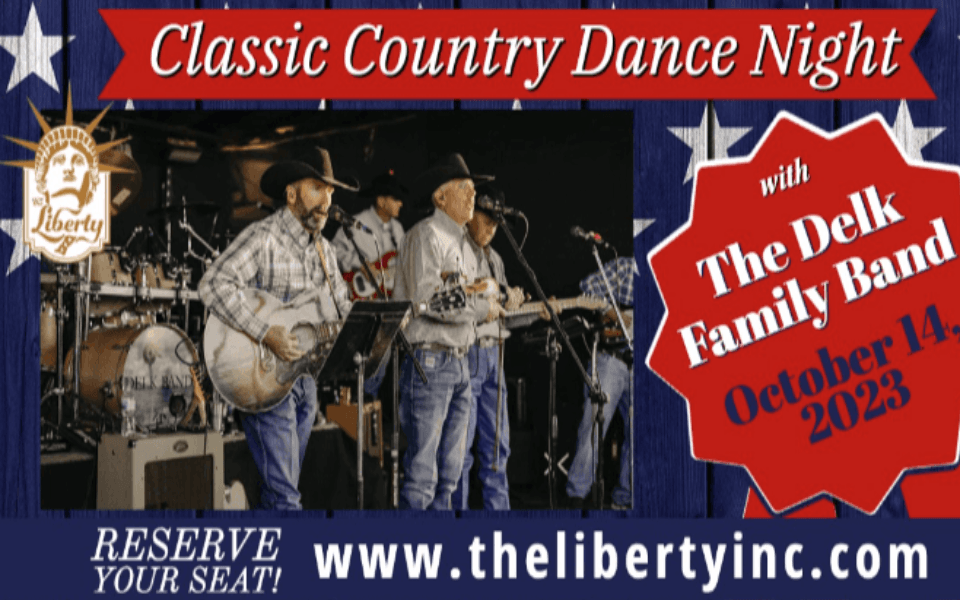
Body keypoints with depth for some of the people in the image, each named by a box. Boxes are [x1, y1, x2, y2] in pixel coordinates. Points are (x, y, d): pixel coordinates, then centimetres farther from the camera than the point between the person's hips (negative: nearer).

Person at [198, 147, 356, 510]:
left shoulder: (324, 251, 14)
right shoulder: (263, 238, -12)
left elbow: (342, 310, 20)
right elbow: (214, 286, -24)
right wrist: (266, 335, -30)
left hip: (305, 377, 8)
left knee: (284, 486, 13)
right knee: (283, 495, -10)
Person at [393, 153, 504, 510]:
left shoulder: (461, 242, 22)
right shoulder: (426, 234, -7)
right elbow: (425, 297, -20)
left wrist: (500, 302, 5)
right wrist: (482, 309, -12)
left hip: (458, 360, 9)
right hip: (428, 360, -9)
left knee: (450, 470, 10)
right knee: (422, 468, -9)